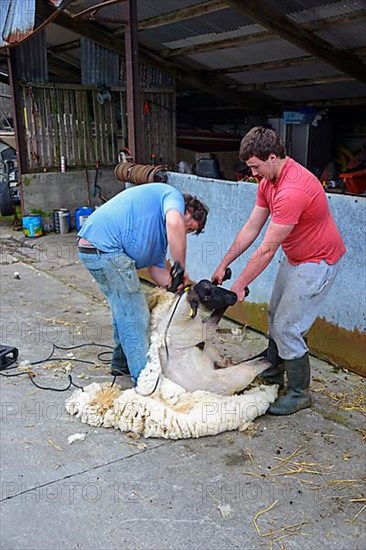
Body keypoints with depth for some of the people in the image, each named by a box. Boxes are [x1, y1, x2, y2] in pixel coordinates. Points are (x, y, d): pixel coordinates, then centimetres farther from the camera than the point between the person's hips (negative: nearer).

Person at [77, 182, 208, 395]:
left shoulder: (159, 227, 27)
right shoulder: (173, 196, 1)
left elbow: (156, 268, 20)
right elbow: (174, 223, -24)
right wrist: (182, 269, -16)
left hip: (92, 246, 10)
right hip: (105, 245, -10)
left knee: (124, 309, 22)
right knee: (134, 315, -4)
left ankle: (123, 363, 36)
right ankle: (145, 377, 4)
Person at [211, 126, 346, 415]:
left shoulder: (292, 191, -33)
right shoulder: (268, 182, -1)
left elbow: (267, 250, -28)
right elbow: (251, 229, 3)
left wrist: (240, 286, -18)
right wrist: (223, 265, 2)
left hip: (318, 262, -10)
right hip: (295, 258, 10)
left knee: (287, 327, -7)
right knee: (275, 315, 18)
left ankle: (299, 393, 11)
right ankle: (272, 375, 36)